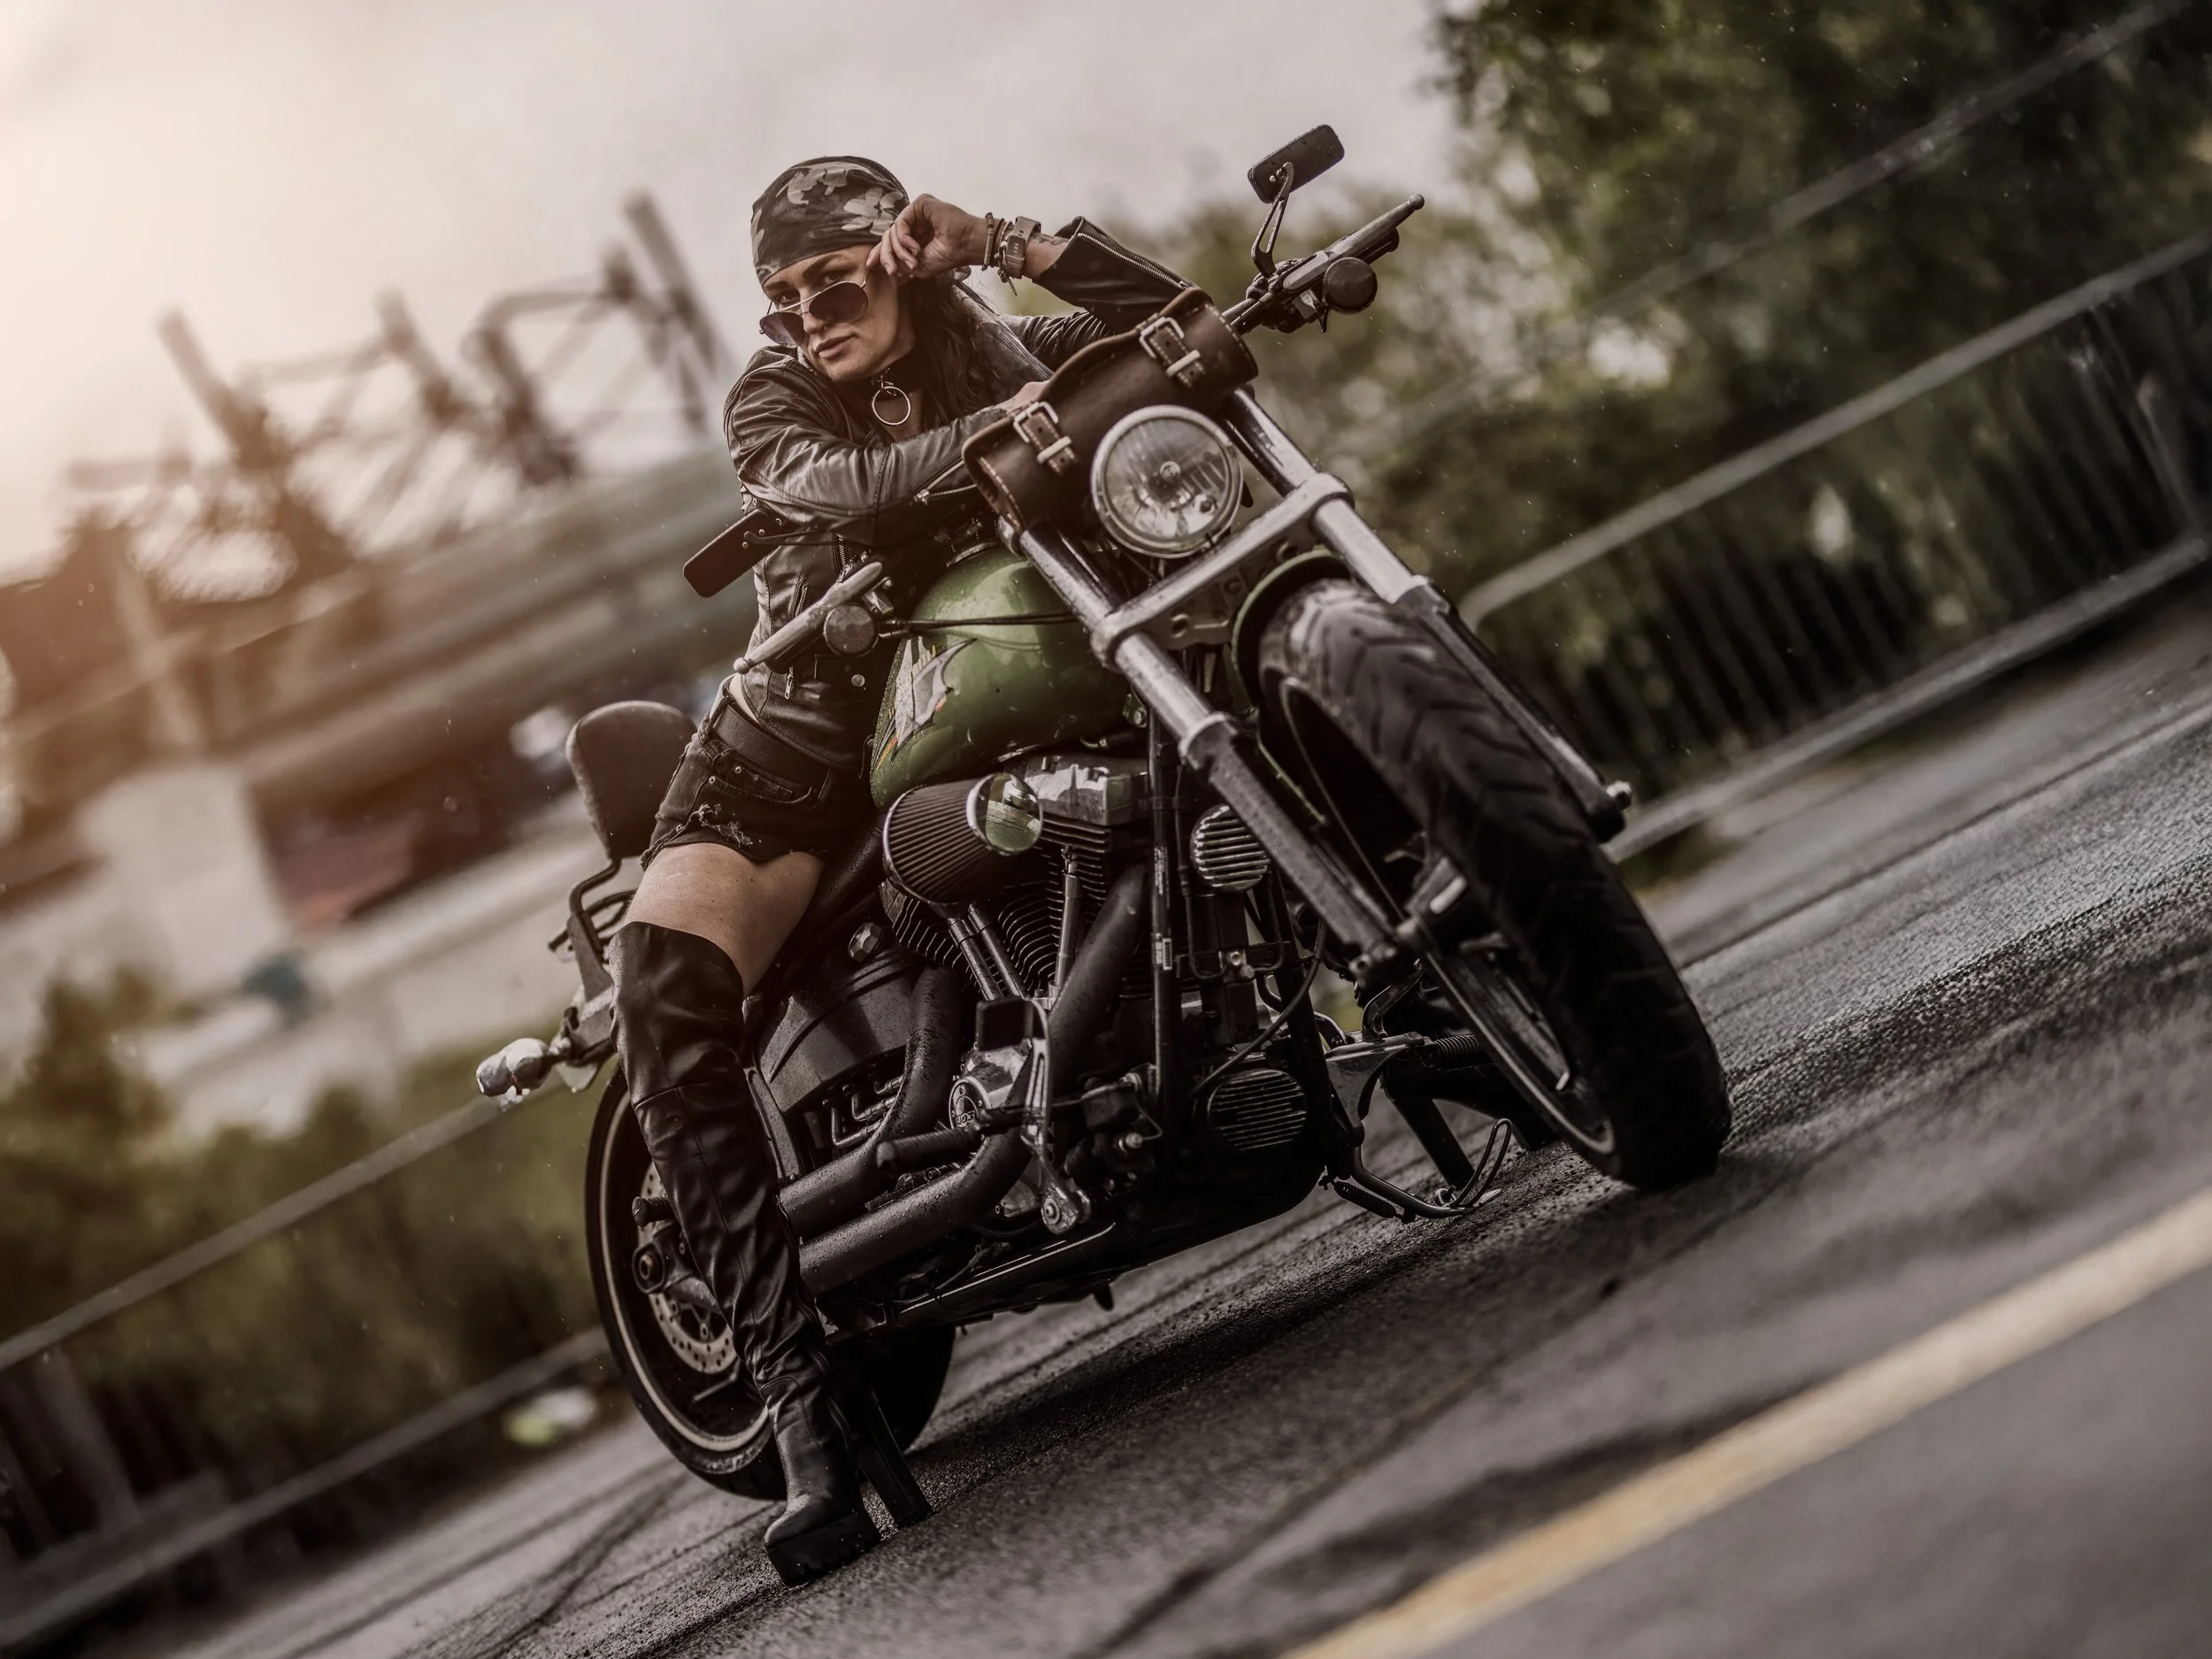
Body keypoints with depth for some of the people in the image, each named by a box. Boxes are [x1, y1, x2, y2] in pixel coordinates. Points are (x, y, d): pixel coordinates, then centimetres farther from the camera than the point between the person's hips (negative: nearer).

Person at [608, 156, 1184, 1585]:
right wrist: (1001, 429, -41)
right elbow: (837, 487, -26)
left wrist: (1010, 243, -15)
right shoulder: (772, 403, -3)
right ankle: (801, 1394, -38)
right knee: (663, 966, -31)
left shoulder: (1003, 356, 6)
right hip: (809, 730, -3)